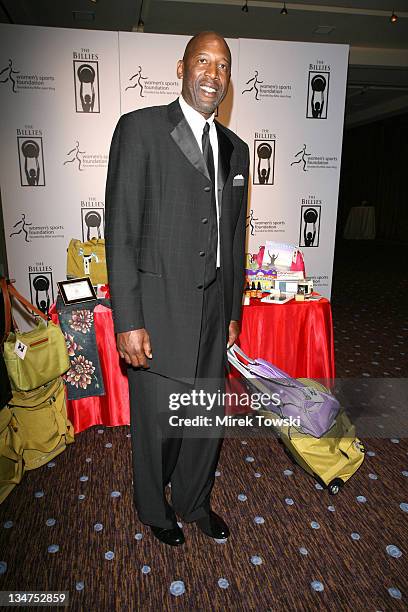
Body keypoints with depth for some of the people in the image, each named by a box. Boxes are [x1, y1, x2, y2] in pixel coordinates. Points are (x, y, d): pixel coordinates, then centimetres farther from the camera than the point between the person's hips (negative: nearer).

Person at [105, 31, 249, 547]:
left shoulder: (235, 148, 13)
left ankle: (195, 501, 44)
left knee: (208, 418, 17)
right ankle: (155, 509, 41)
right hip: (158, 310, -5)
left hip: (213, 311, 6)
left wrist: (233, 311, 14)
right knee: (156, 423, 12)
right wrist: (127, 322, -15)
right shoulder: (140, 128, -6)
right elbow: (120, 230, -11)